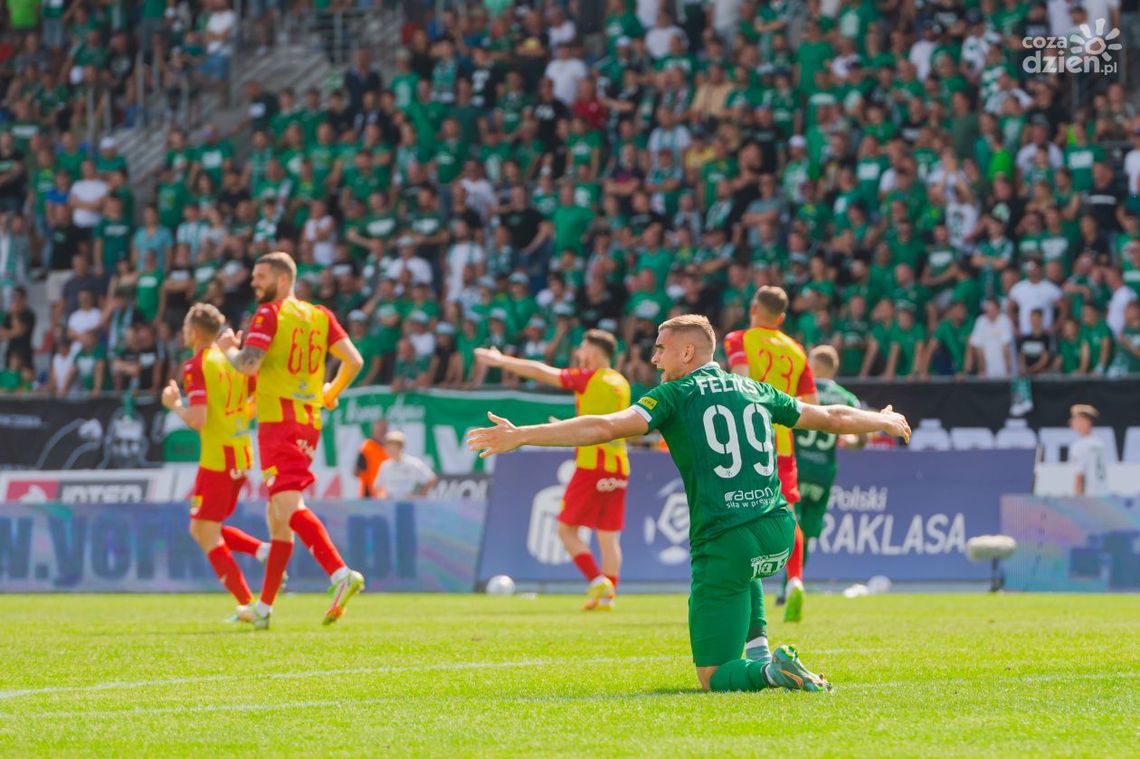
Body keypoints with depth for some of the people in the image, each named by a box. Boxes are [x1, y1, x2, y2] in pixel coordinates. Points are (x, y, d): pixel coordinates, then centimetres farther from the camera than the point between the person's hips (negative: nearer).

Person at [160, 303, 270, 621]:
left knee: (207, 534, 0)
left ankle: (246, 604, -4)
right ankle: (264, 550, 4)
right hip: (241, 455, 8)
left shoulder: (196, 366, -12)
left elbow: (198, 419, -20)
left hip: (216, 458, -8)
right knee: (201, 529, 18)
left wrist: (174, 404, -3)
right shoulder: (231, 359, 11)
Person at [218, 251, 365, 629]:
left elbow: (248, 365, -16)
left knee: (289, 506, -18)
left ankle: (340, 574, -37)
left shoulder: (270, 313, -6)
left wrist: (229, 348, 5)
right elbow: (354, 360, 7)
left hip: (278, 420, -8)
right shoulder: (320, 316, 14)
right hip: (309, 422, 8)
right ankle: (264, 607, 17)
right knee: (278, 515, 13)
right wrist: (330, 395, 23)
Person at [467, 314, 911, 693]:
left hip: (724, 544, -5)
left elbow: (606, 427, -11)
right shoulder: (755, 391, 16)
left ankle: (765, 671, -26)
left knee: (714, 677, 3)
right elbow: (832, 418, 27)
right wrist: (885, 422, 47)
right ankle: (758, 649, 24)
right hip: (778, 536, 5)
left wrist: (519, 436, -11)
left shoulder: (676, 395, 2)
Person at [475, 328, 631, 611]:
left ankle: (597, 581, -12)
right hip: (619, 468, 6)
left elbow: (540, 372, -2)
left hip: (591, 466, -6)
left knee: (567, 529, 2)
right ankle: (607, 596, 2)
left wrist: (501, 361, 6)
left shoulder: (588, 378, -5)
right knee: (609, 535, 7)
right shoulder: (622, 383, 14)